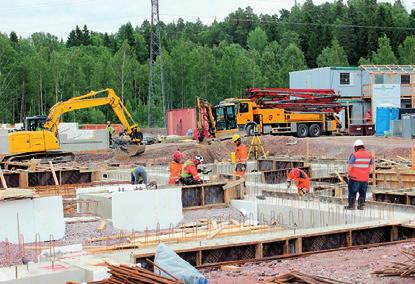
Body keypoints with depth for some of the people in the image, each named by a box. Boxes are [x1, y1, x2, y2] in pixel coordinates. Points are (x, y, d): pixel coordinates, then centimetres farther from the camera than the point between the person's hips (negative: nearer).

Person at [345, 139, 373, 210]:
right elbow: (370, 164, 14)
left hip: (355, 178, -5)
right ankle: (361, 205, 16)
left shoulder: (355, 155, -14)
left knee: (352, 192, 6)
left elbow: (349, 165, -14)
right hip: (365, 178, 5)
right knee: (362, 193, 15)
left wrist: (349, 173, 1)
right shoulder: (369, 154, 2)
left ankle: (351, 205, 9)